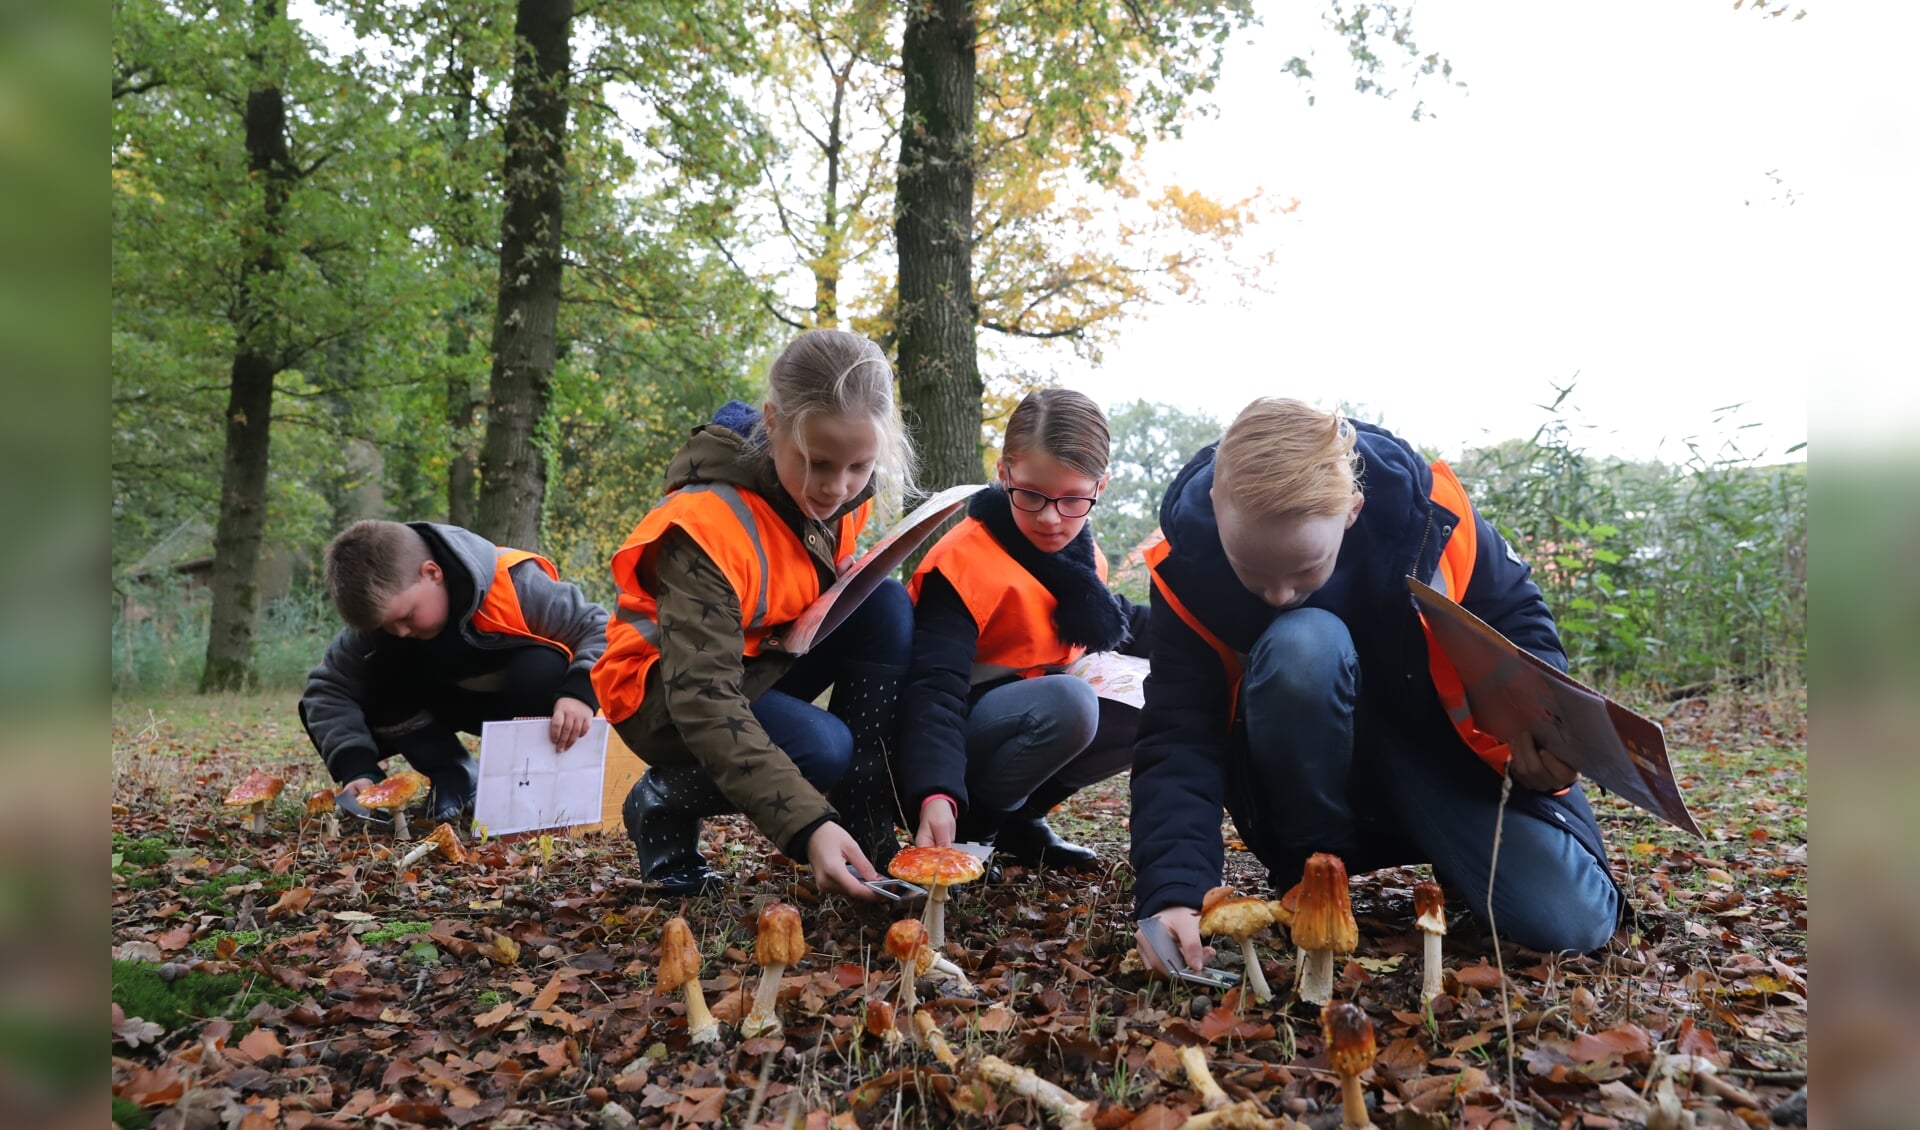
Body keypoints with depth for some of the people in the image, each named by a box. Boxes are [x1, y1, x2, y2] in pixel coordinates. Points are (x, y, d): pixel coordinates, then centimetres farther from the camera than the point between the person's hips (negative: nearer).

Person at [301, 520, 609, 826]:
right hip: (451, 701, 4)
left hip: (521, 698, -4)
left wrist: (579, 692, -46)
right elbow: (329, 689, -14)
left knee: (542, 670, -37)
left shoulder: (513, 583, -33)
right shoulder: (384, 612, -20)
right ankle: (455, 778, -5)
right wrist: (357, 768, -27)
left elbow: (600, 628, -29)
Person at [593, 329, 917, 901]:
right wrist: (807, 826, -47)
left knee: (888, 607, -19)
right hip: (667, 689, -6)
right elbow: (704, 700, -38)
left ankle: (865, 827, -13)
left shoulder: (843, 492, -11)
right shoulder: (710, 522, -33)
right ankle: (662, 802, -2)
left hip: (769, 657, 7)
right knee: (821, 749, -32)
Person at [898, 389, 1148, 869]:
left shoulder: (1082, 555, 2)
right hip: (958, 733, -8)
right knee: (1068, 703, -34)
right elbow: (935, 689, -32)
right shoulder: (964, 562, -23)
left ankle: (1021, 818, 2)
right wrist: (935, 795, -46)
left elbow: (1114, 621, 26)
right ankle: (971, 824, -12)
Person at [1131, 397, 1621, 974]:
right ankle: (1311, 871, -12)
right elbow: (1179, 734, -25)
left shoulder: (1423, 507, -25)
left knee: (1571, 920, -20)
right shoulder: (1186, 553, -25)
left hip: (1438, 745, 0)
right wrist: (1173, 891, -38)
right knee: (1300, 645, -36)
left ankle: (1436, 847, 13)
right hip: (1309, 764, 0)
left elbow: (1515, 618, -7)